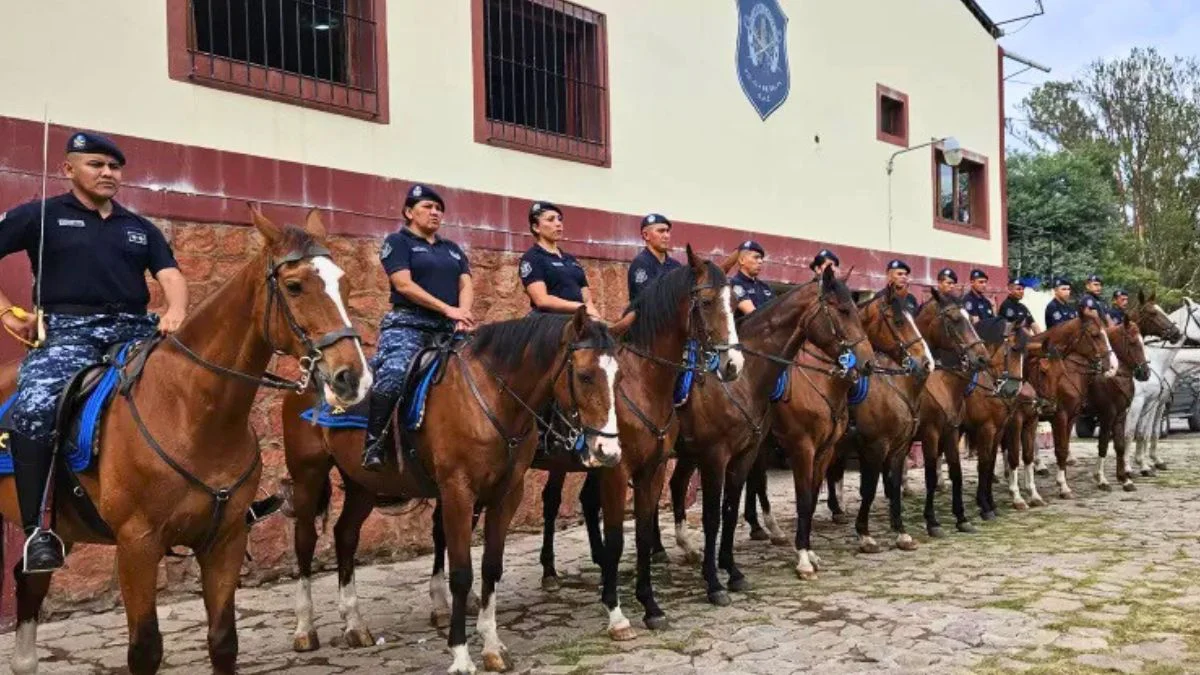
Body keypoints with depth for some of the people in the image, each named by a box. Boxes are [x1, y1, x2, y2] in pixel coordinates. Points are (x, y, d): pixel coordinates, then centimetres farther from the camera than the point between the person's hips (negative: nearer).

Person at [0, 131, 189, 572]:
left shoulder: (140, 228, 19)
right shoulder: (41, 216, 9)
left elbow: (170, 276, 7)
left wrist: (176, 312, -15)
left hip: (134, 330, 4)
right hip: (67, 331, -4)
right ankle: (36, 528, -20)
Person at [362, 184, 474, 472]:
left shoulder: (452, 248, 23)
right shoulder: (398, 241, 4)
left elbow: (466, 285, 12)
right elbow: (404, 285, -9)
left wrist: (463, 315, -10)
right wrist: (447, 309, -16)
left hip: (448, 328, 7)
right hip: (408, 324, -6)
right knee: (392, 376, -28)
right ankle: (373, 443, -19)